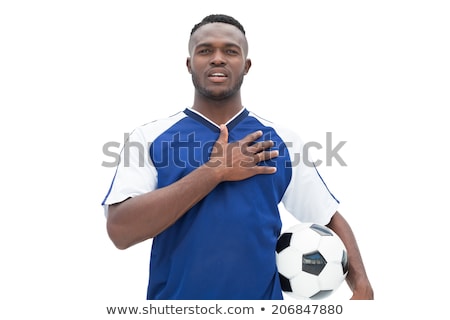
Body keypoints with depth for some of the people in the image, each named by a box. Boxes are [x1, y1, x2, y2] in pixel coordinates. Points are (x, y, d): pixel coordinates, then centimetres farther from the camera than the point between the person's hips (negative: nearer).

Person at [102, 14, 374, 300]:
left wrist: (362, 286, -12)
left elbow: (331, 219, 5)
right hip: (173, 295, -1)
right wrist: (215, 171, -19)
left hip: (263, 296, 2)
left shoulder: (281, 140, 0)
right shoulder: (150, 137, -5)